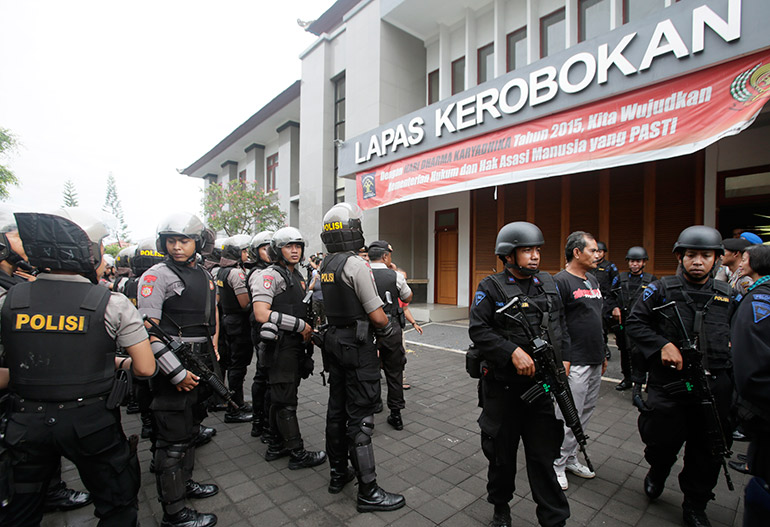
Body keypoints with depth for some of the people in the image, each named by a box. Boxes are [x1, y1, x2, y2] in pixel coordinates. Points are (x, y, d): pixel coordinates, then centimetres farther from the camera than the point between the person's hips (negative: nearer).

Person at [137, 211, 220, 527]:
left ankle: (184, 482, 40)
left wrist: (212, 353, 15)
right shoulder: (157, 276, -11)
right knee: (174, 438, 3)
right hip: (173, 367, -7)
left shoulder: (205, 276, 10)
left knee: (190, 428, 21)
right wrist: (177, 372, -19)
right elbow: (148, 330, -17)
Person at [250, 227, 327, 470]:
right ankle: (298, 453, 12)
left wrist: (309, 329, 12)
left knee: (281, 397, 18)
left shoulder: (298, 276, 16)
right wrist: (301, 325, -20)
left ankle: (277, 445, 31)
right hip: (281, 346, -9)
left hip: (296, 344, 9)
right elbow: (262, 314, -24)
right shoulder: (270, 276, -13)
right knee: (286, 400, 1)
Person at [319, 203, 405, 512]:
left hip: (334, 341, 8)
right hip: (358, 346, -8)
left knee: (337, 409, 17)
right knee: (360, 418, -1)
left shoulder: (325, 266, 7)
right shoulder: (355, 265, -19)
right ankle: (368, 492, 12)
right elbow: (377, 316, -19)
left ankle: (338, 474, 33)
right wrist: (387, 330, 1)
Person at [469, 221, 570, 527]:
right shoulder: (492, 287, -9)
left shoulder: (549, 284, 7)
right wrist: (513, 352, -22)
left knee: (544, 454, 12)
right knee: (502, 452, 16)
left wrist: (564, 359, 3)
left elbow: (561, 326, 14)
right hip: (503, 388, -3)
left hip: (542, 386, 3)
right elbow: (478, 329, -15)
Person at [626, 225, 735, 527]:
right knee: (663, 440, 8)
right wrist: (662, 345, -15)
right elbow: (635, 322, -2)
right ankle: (658, 471, 43)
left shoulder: (728, 296, 8)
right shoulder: (662, 290, -3)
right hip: (668, 384, -3)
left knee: (708, 451, 14)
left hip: (715, 387, 3)